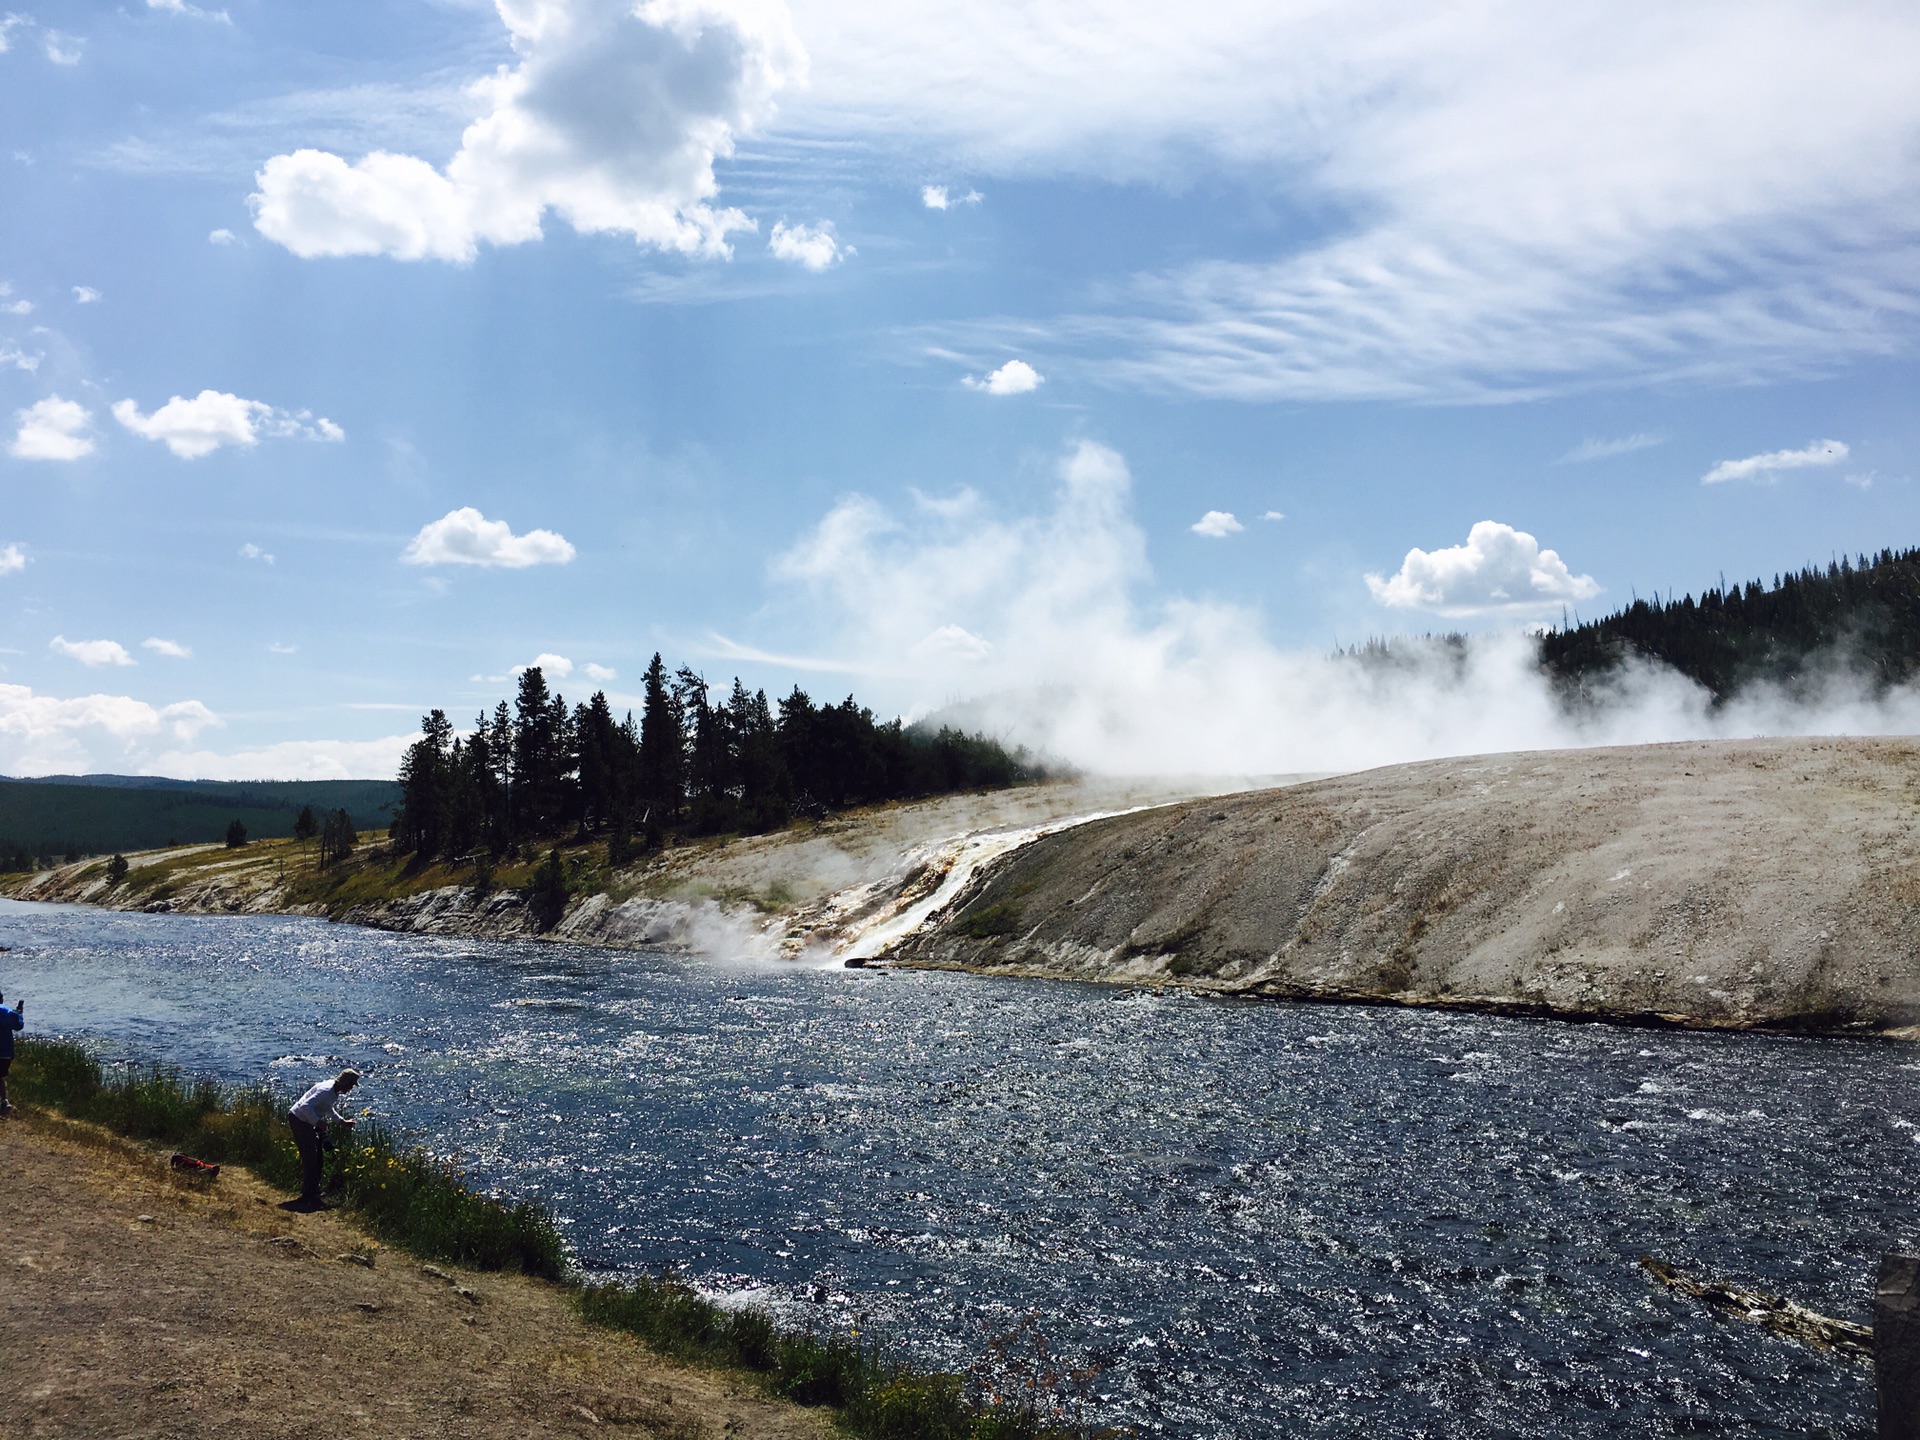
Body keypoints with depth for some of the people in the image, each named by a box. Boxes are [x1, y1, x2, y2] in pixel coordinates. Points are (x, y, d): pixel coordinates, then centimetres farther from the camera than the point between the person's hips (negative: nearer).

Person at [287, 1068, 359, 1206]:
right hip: (299, 1120, -10)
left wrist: (343, 1122, 17)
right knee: (310, 1157, -8)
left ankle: (313, 1191, 23)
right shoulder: (326, 1090, -26)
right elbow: (305, 1106, -34)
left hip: (307, 1122, 10)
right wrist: (318, 1123, -32)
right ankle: (308, 1195, -2)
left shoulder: (335, 1092, 5)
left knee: (315, 1156, 13)